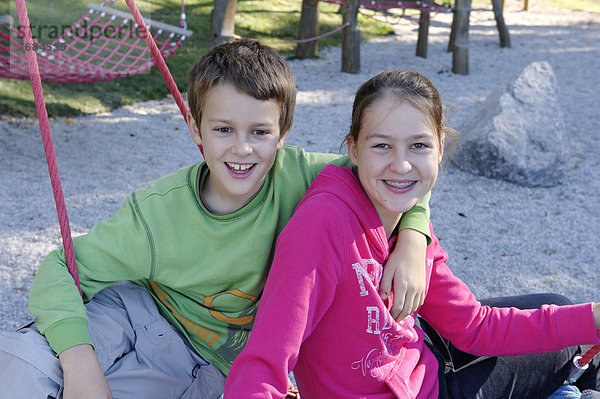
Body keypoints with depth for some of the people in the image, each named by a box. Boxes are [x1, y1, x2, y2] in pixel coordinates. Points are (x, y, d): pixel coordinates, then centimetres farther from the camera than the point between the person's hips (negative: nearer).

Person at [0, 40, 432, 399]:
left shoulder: (295, 176, -21)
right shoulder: (155, 213, -23)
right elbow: (61, 269, -17)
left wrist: (412, 242, -30)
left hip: (210, 364, 1)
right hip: (139, 312, -1)